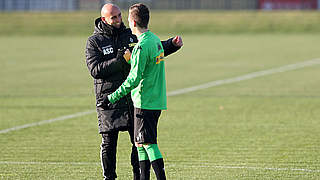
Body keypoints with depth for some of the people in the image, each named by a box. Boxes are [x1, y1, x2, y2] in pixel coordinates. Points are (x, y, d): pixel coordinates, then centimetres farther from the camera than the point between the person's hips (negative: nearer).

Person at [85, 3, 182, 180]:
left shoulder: (131, 35, 9)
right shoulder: (94, 41, -2)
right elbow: (95, 69, -14)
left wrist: (173, 43, -4)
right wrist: (119, 60, -23)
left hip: (133, 97, 3)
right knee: (108, 142, 1)